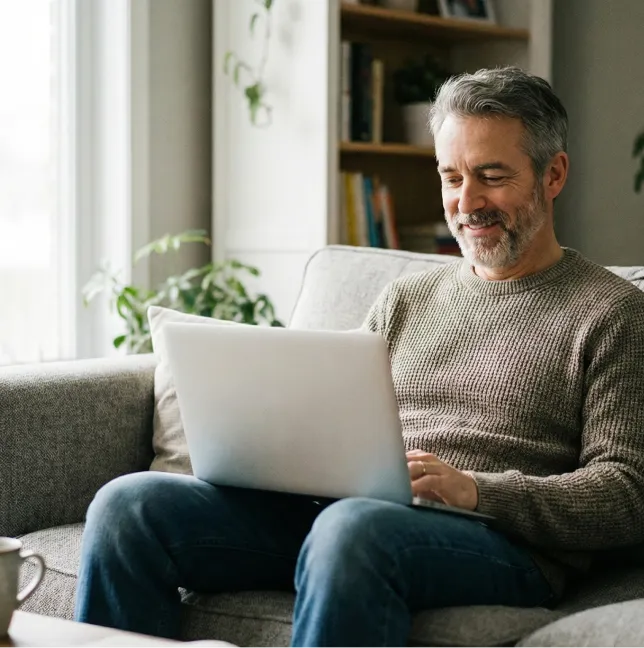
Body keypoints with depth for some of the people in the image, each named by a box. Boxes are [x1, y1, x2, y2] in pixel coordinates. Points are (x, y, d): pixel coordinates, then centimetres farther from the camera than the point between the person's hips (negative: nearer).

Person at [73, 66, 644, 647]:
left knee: (352, 525, -41)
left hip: (500, 541, -5)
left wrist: (474, 490, -17)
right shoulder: (404, 300, 24)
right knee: (128, 504, -13)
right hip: (341, 508, 6)